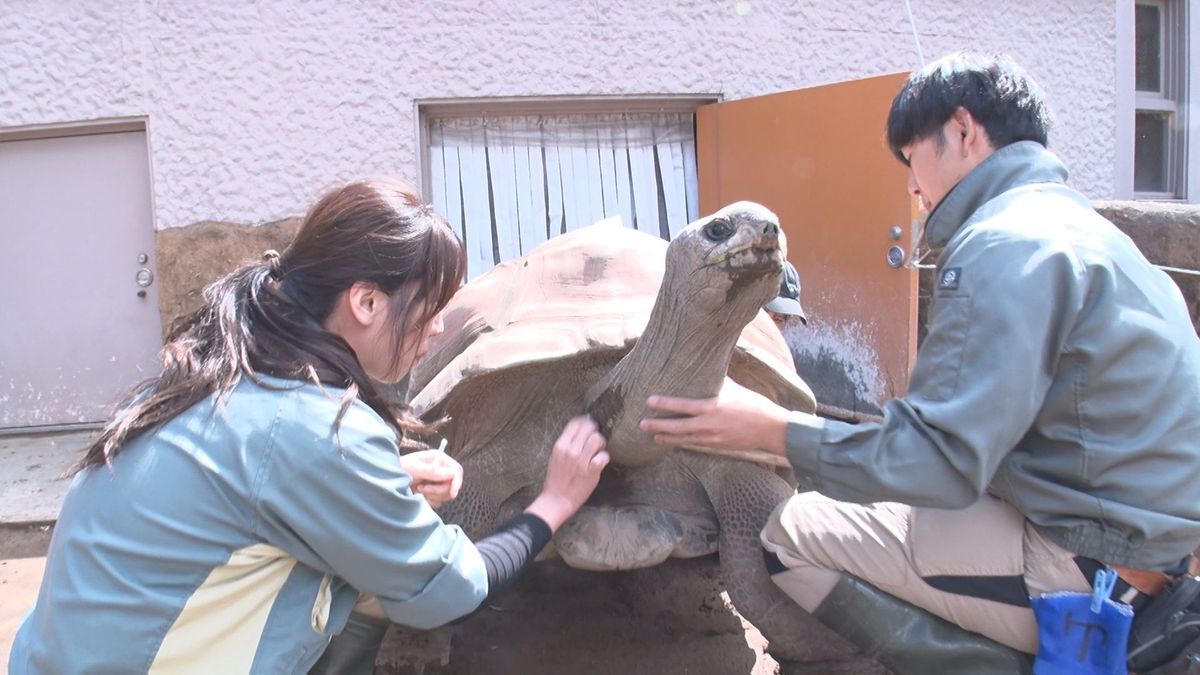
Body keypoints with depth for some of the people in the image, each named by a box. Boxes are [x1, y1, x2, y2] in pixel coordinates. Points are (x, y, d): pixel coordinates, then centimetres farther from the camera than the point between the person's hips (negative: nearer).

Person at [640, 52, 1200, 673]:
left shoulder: (1004, 244, -19)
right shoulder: (1077, 221, 14)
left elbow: (943, 460, -24)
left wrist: (773, 430, -18)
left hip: (1096, 568, -10)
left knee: (795, 536, -8)